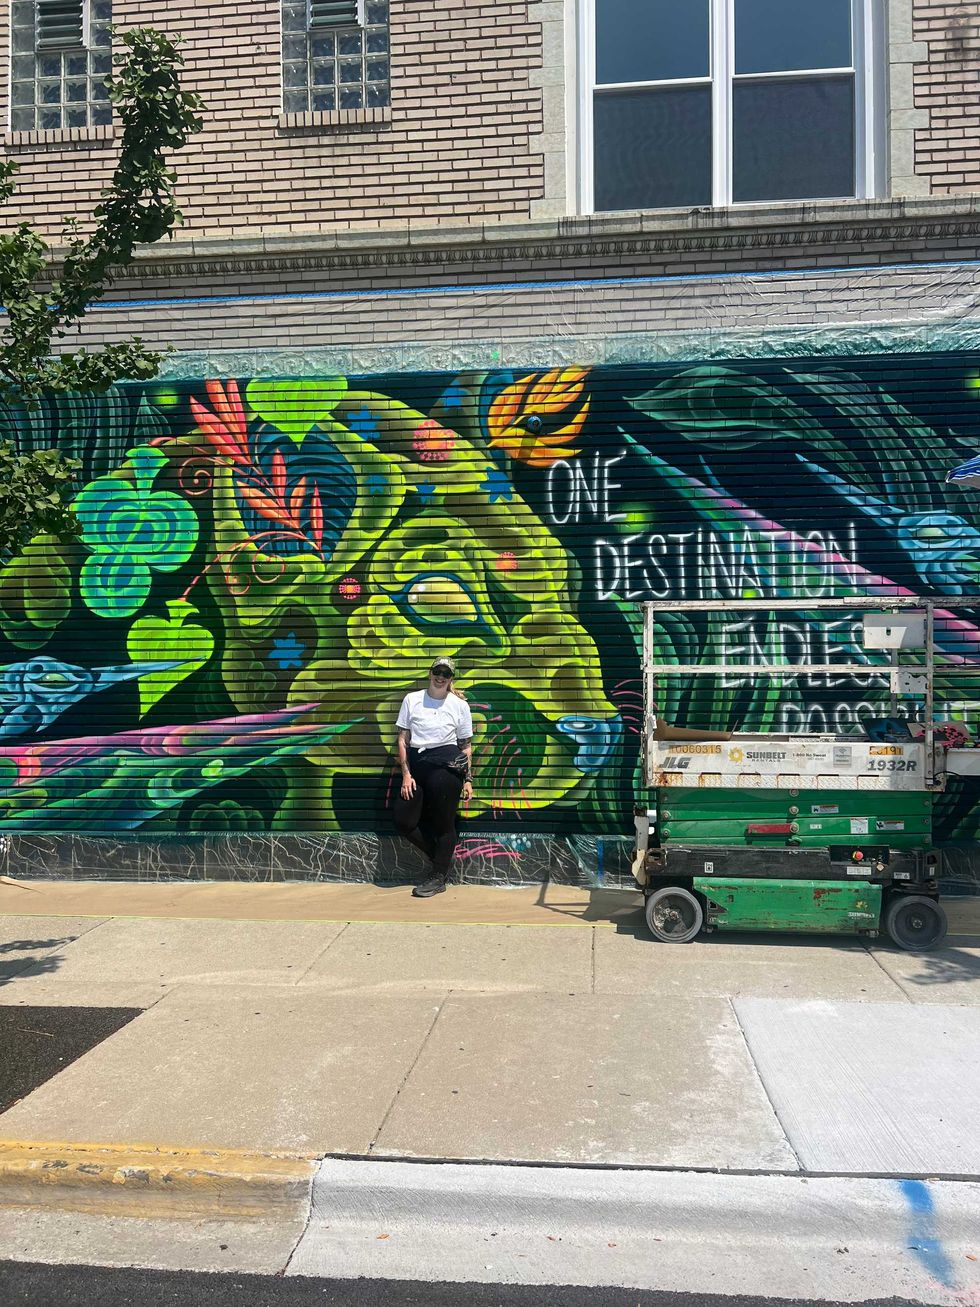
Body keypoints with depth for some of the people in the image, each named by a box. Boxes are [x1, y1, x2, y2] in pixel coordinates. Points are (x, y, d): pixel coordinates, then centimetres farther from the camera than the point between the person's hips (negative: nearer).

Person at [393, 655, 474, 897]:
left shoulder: (459, 705, 6)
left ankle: (439, 878, 14)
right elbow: (403, 739, 6)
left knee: (444, 822, -1)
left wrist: (468, 780, 4)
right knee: (403, 820, -2)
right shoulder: (412, 699, 7)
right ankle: (443, 858, 19)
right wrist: (406, 774, -2)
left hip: (446, 765, -3)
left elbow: (466, 746, 10)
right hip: (416, 764, 3)